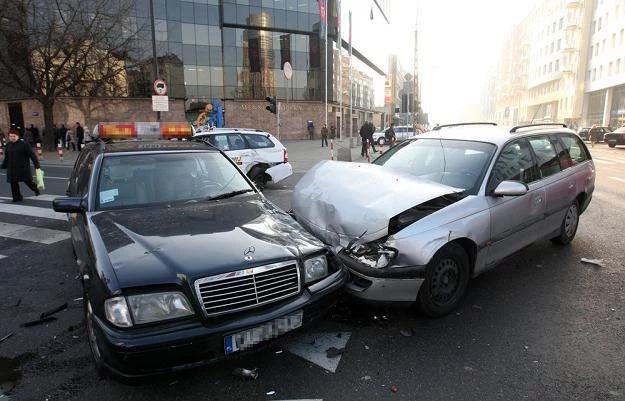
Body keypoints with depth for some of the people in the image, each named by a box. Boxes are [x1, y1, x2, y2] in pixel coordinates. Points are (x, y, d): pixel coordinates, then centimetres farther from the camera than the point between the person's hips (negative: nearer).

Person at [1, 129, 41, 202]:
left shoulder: (24, 144, -8)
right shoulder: (8, 145, 10)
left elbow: (32, 155, -12)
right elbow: (6, 157, 21)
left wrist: (37, 165, -17)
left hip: (23, 168, -5)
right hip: (12, 169, 5)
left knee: (27, 181, 0)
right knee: (13, 183, 5)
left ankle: (36, 188, 31)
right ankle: (17, 197, 16)